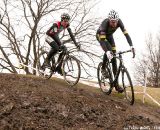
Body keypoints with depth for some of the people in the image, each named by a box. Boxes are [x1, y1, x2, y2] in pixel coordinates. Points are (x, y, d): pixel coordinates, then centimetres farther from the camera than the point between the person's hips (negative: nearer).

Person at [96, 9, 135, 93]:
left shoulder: (119, 22, -31)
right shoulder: (105, 23, -41)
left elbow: (126, 34, -35)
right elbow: (102, 40, -48)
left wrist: (131, 46, -50)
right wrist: (107, 52, -63)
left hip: (109, 36, 4)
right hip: (100, 35, -4)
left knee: (114, 56, -7)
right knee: (109, 50, -35)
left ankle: (116, 84, -6)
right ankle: (103, 68, -9)